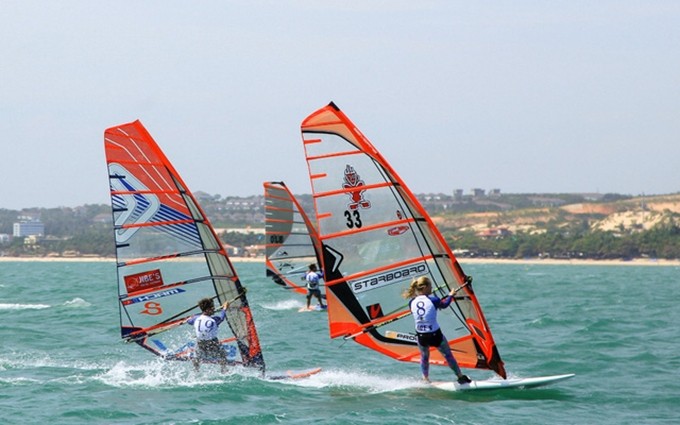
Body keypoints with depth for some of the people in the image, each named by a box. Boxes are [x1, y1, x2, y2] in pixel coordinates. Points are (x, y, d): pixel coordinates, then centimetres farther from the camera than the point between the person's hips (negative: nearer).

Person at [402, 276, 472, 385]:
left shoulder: (412, 302, -4)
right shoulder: (433, 299, -15)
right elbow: (444, 304, 6)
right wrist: (450, 295, 26)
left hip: (421, 336, 3)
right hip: (435, 335, -3)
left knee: (424, 357, 29)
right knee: (448, 355, 17)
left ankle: (425, 380, 33)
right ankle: (461, 377, 28)